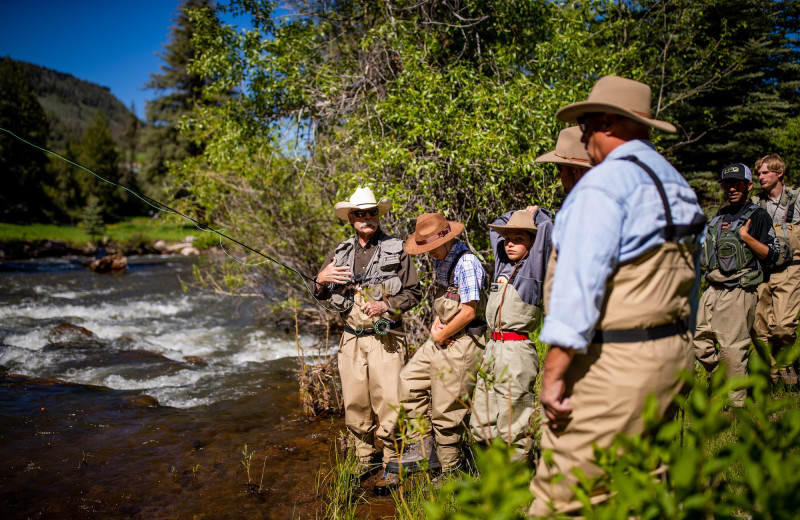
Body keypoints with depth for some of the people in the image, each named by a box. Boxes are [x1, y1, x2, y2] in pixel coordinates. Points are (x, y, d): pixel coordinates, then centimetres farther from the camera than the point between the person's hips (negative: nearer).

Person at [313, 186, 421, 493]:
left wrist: (386, 305, -13)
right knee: (355, 404, 8)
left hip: (384, 338, -4)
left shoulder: (395, 249, 2)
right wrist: (322, 280, -5)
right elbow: (321, 295, 18)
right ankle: (363, 463, 25)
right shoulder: (341, 252, 13)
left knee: (387, 403, -6)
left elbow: (414, 292, 2)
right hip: (351, 338, 4)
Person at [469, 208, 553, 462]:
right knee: (481, 425, 10)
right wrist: (518, 214, 27)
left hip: (517, 352, -7)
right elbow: (494, 229, 32)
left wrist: (535, 212, 5)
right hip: (492, 348, 7)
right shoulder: (503, 264, 15)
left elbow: (546, 227, -13)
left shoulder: (534, 266, -2)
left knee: (512, 428, -4)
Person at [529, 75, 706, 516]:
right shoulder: (677, 186, 17)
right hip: (673, 352, 10)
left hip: (611, 363, -10)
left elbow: (579, 281, -19)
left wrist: (554, 371, -17)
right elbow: (689, 286, 19)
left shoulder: (604, 182, -12)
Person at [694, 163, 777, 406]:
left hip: (739, 292, -7)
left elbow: (769, 254, -8)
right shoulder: (719, 217, 19)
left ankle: (737, 403, 9)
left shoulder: (759, 216, -1)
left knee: (732, 349, -4)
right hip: (713, 289, 7)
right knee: (698, 342, 6)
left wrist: (745, 236, -18)